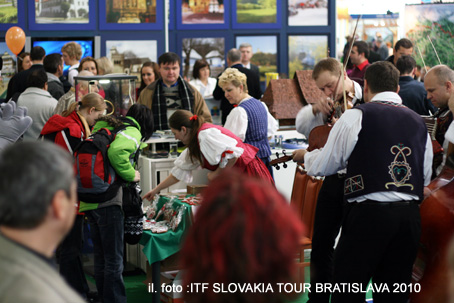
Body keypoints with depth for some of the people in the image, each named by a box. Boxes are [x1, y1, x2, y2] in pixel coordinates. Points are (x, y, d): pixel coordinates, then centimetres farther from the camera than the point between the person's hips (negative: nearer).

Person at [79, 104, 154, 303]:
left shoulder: (104, 127, 21)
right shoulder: (133, 133, -4)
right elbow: (116, 152, -24)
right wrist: (131, 175, -10)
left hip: (88, 200, 8)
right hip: (108, 201, -8)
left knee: (100, 258, 17)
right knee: (114, 260, -3)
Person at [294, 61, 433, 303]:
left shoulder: (356, 117, -3)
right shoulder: (418, 122, 13)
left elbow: (323, 166, 3)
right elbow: (426, 178, 15)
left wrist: (306, 156, 23)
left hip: (369, 213, -5)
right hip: (410, 216, 6)